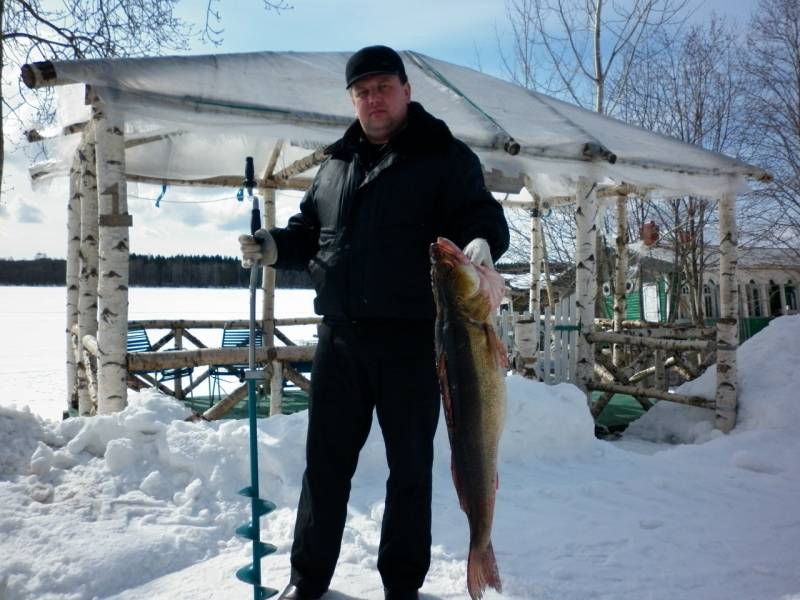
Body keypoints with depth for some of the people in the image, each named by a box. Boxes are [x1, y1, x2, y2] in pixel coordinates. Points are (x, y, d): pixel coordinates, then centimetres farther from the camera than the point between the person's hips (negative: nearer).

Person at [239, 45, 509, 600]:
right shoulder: (337, 161, 15)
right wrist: (275, 246, 3)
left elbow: (482, 217, -9)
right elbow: (311, 230, 22)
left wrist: (482, 244, -32)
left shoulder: (447, 156, 0)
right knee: (326, 460, 12)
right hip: (340, 335, 5)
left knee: (410, 466, 8)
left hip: (414, 338, -4)